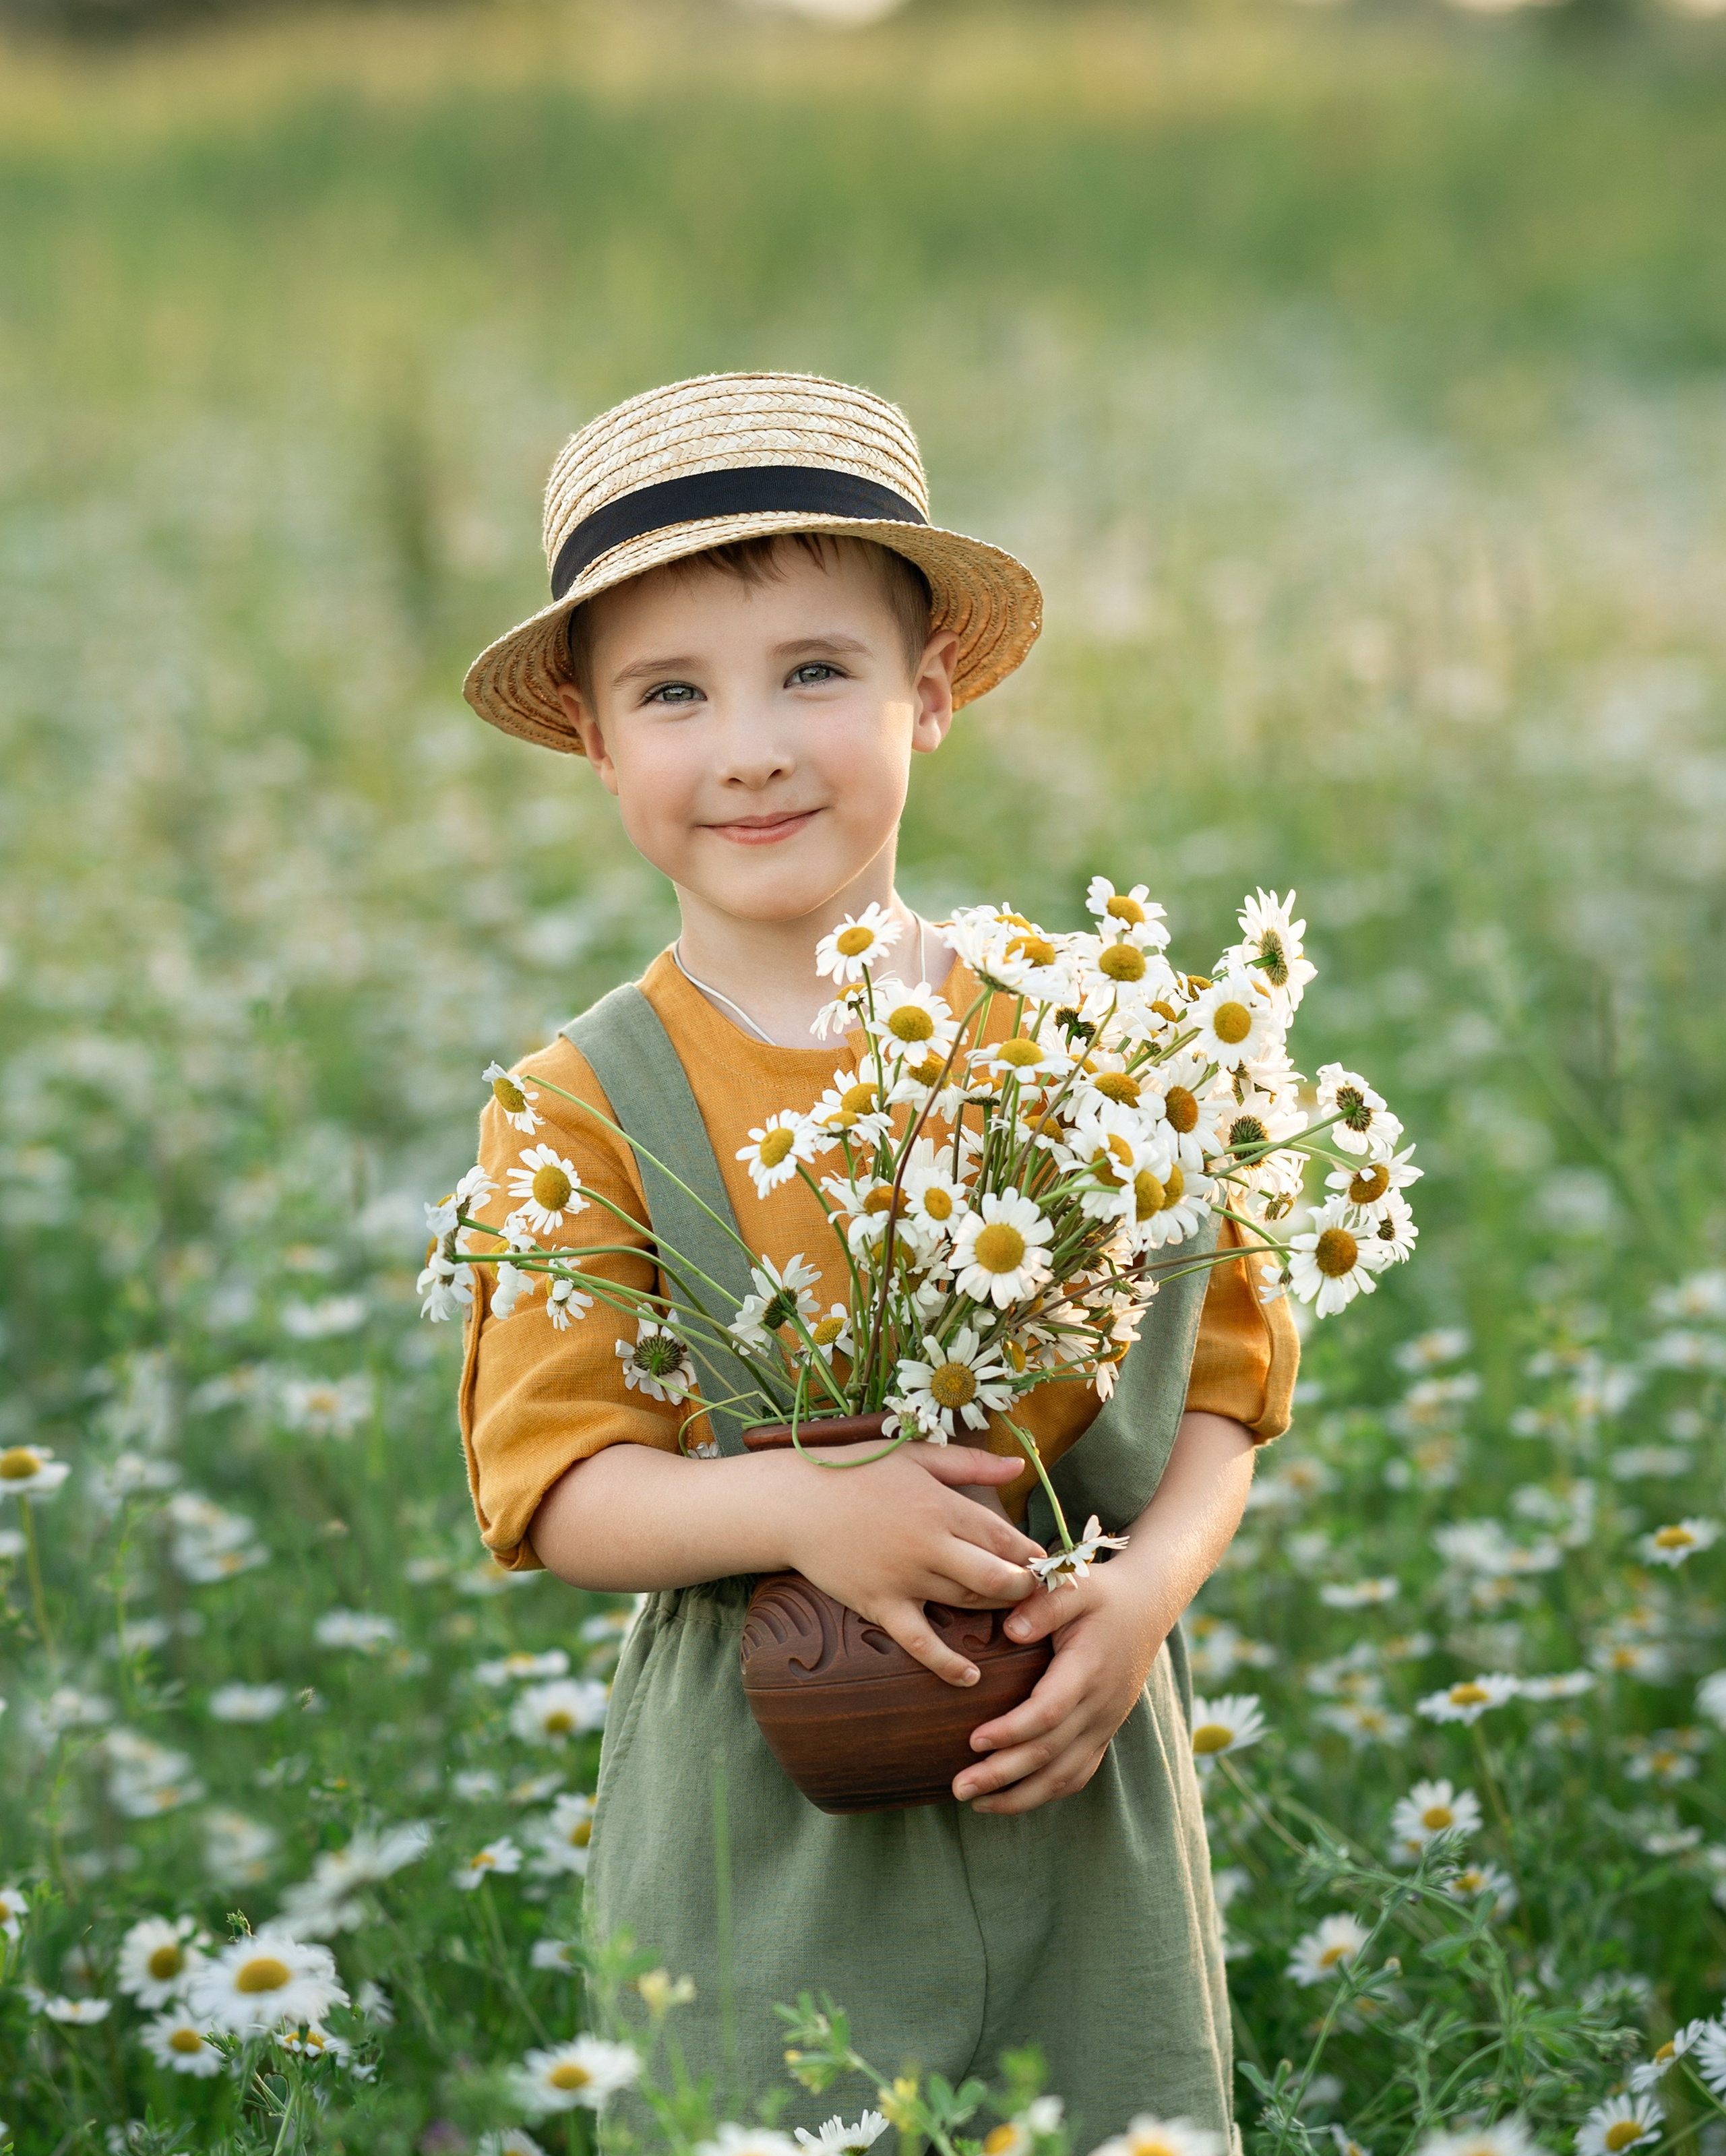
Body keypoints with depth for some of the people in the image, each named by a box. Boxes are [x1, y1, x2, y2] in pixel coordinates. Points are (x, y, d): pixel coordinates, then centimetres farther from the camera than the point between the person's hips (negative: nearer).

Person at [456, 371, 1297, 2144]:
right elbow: (553, 1481, -7)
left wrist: (1150, 1583, -13)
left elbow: (1220, 1372, 5)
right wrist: (795, 1505, -24)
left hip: (1082, 1791, 2)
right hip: (761, 1821, -2)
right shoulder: (579, 1115, -6)